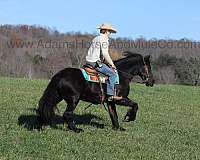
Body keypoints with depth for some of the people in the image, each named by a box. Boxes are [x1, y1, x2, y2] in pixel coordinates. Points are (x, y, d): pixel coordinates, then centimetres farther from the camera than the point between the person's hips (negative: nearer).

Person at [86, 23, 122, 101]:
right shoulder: (104, 39, -9)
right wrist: (111, 64, -6)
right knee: (112, 73, -12)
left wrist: (108, 63, 21)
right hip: (96, 62, -10)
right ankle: (110, 95, -19)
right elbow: (105, 54, -17)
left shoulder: (96, 39, 21)